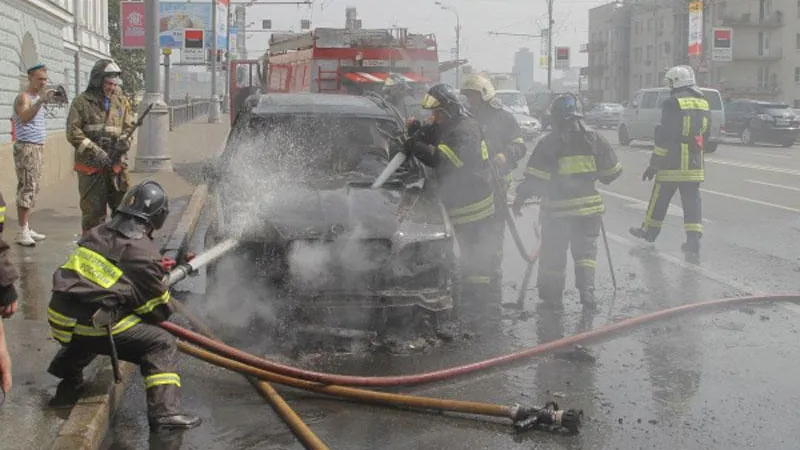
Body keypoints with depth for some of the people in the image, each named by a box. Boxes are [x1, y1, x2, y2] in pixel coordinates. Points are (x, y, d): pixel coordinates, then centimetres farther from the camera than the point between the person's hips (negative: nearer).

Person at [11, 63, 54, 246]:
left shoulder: (36, 97, 15)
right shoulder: (24, 97, -13)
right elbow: (24, 118, -37)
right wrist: (40, 102, -49)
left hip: (38, 148, 9)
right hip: (26, 148, -9)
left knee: (33, 189, 11)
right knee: (26, 188, -12)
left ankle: (27, 228, 16)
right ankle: (22, 232, -14)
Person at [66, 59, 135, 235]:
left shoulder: (121, 102, 13)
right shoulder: (82, 102, 0)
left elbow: (129, 126, 9)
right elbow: (73, 132, -6)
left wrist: (124, 141, -14)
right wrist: (94, 151, -16)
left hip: (116, 165, 4)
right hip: (91, 167, -4)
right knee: (93, 210, 1)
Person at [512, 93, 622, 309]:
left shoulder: (549, 143, -12)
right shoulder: (595, 139, -2)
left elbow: (534, 177, -13)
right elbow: (612, 172, 7)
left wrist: (520, 198, -2)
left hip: (557, 207, -2)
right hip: (589, 205, 2)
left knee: (553, 252, 12)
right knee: (585, 249, 15)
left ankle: (552, 295, 21)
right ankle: (587, 289, 0)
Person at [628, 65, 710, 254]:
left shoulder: (673, 103, -12)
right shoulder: (704, 104, 10)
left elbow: (665, 136, -14)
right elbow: (705, 134, 17)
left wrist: (654, 164, -9)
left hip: (673, 163, -5)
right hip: (694, 164, 6)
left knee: (660, 198, 9)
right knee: (692, 199, 5)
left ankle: (649, 231, 24)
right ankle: (693, 239, -1)